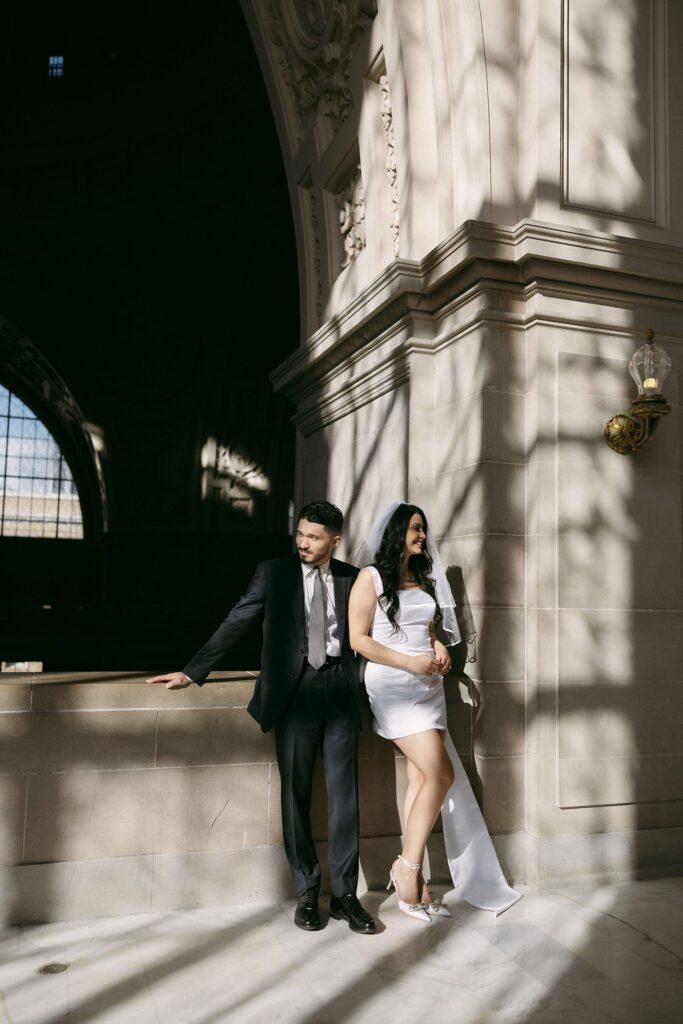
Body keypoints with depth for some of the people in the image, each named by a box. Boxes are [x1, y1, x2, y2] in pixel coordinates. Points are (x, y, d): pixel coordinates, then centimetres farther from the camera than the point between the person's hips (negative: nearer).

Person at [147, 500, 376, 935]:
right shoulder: (274, 573, 1)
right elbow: (235, 624, -1)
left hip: (341, 687, 1)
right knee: (296, 793, 5)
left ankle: (345, 894, 15)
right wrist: (192, 671, -6)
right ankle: (307, 892, 19)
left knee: (344, 792, 3)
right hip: (295, 689, -1)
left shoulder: (351, 577, 6)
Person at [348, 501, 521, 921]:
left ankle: (413, 880, 10)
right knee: (441, 776, -13)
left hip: (428, 688, 7)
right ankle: (408, 866, 3)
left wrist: (438, 646, 2)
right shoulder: (372, 577, -4)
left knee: (422, 780, 3)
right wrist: (409, 662, -16)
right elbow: (358, 639, -9)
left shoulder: (423, 579, 16)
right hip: (394, 688, -7)